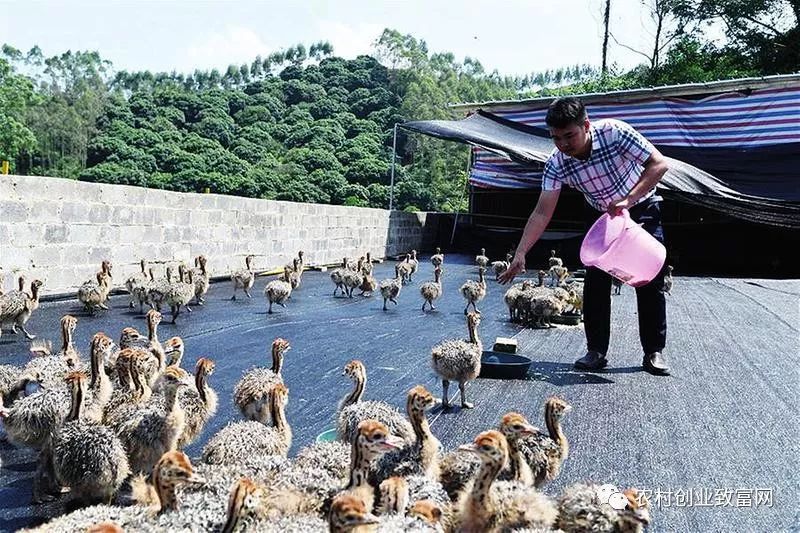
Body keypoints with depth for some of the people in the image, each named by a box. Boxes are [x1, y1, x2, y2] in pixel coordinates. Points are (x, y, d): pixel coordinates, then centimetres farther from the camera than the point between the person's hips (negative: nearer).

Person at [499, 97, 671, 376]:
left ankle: (654, 352, 10)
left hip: (642, 207, -2)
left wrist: (627, 200, -38)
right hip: (600, 214, 2)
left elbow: (659, 163, -28)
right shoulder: (556, 164, -23)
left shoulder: (614, 132, -31)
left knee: (650, 280, -2)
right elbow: (542, 212, -24)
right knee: (595, 282, -5)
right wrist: (520, 253, -33)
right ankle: (596, 351, 5)